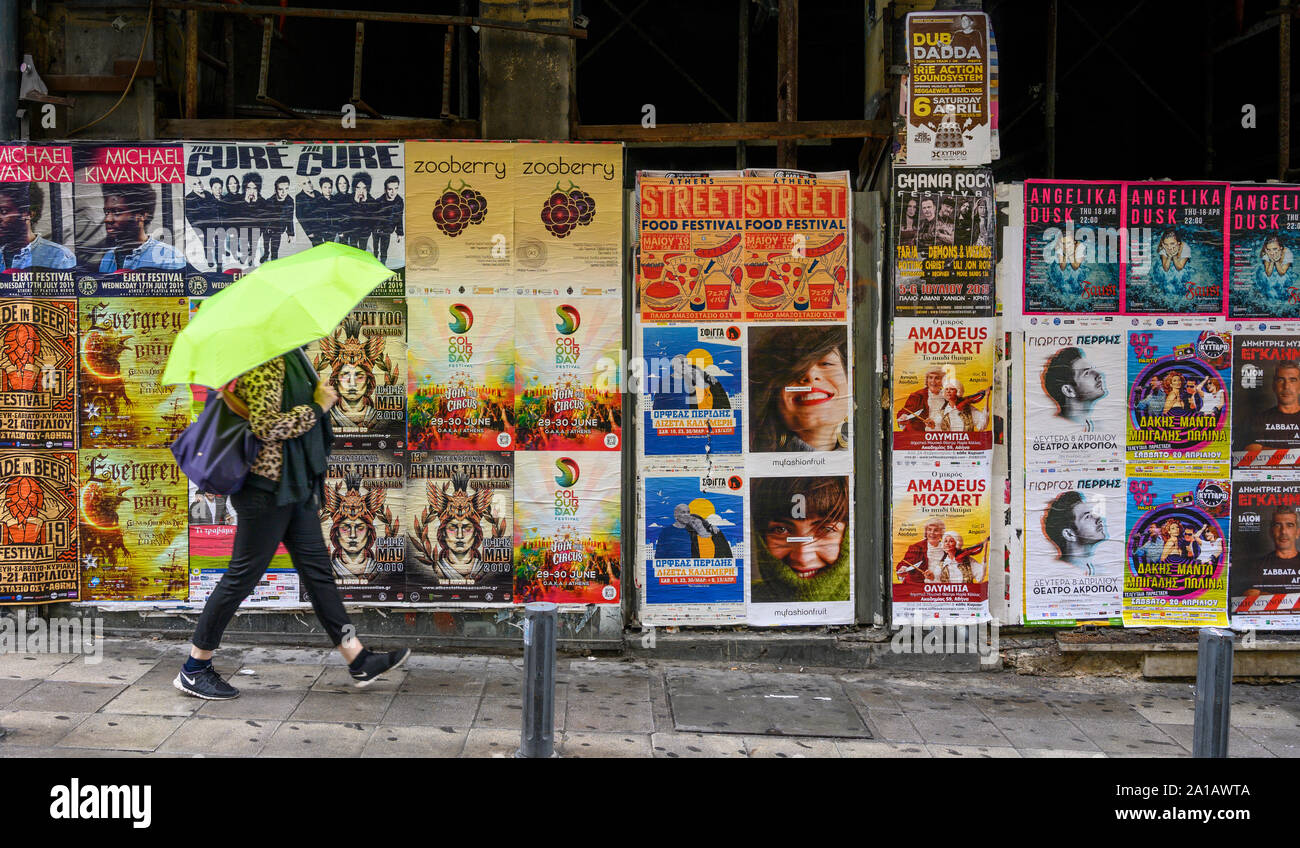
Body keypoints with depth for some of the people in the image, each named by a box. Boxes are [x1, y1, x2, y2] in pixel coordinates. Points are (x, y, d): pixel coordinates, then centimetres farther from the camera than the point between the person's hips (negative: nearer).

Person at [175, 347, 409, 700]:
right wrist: (317, 408, -15)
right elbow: (265, 426, -25)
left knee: (317, 566, 10)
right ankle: (194, 669, 15)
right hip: (267, 487, -10)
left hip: (293, 485, 10)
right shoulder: (266, 362, -17)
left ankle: (359, 660, 15)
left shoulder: (290, 357, 14)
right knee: (243, 575, 0)